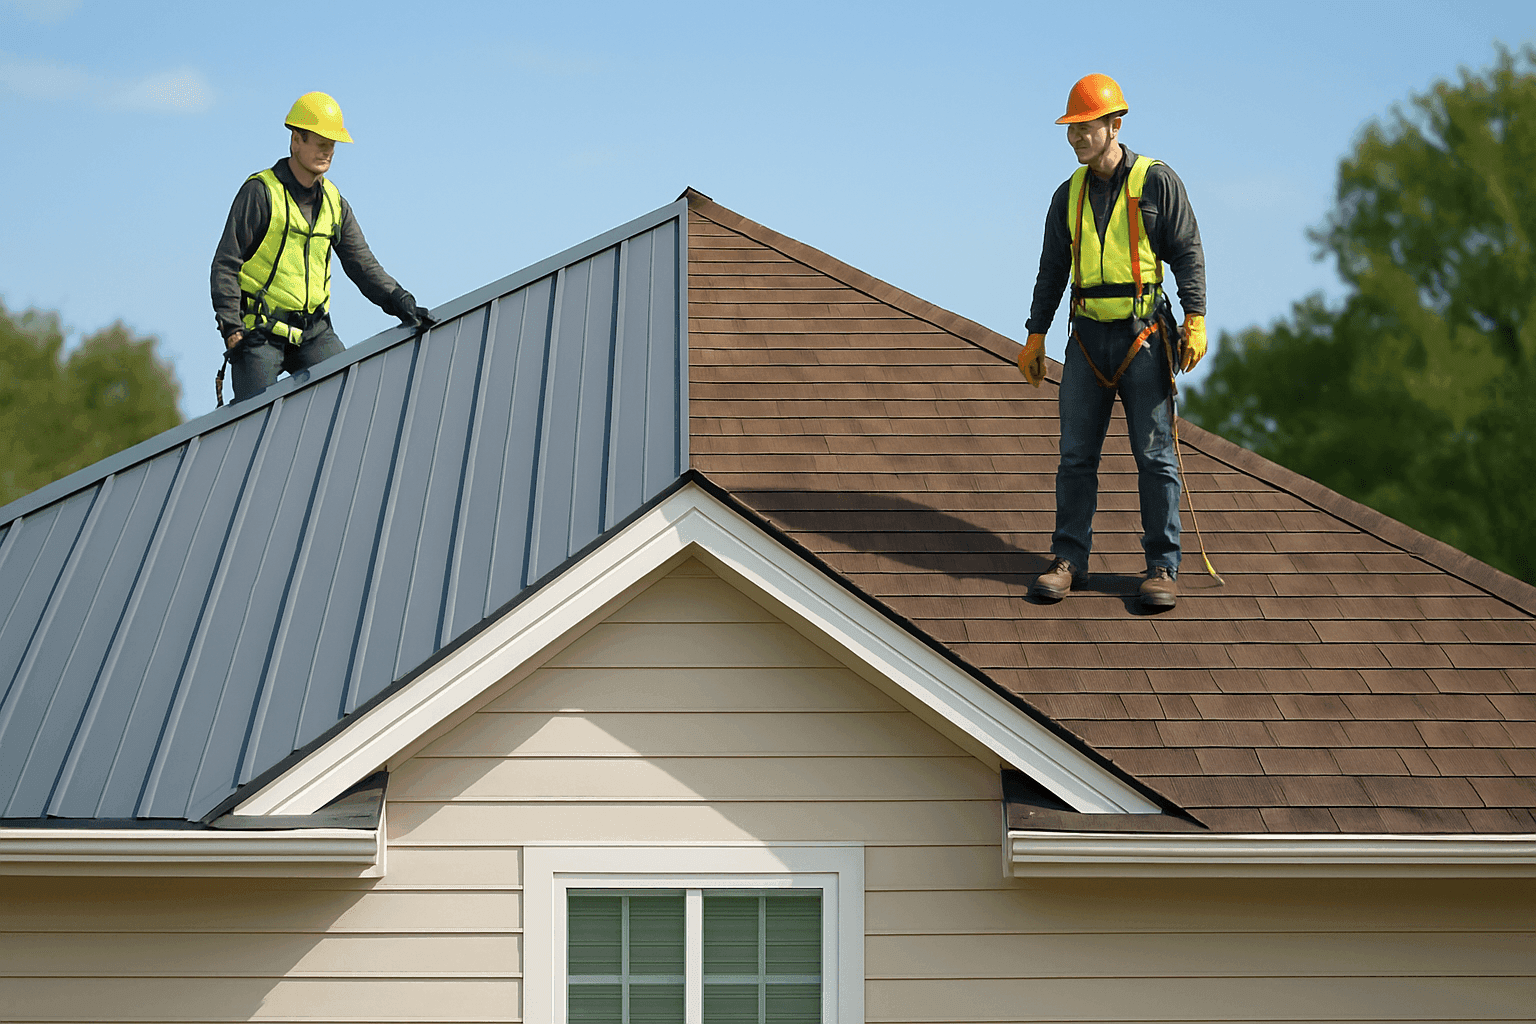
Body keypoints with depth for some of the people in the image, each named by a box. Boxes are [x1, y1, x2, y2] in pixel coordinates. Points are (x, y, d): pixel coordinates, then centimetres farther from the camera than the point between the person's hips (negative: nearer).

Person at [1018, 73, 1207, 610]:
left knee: (1154, 454, -2)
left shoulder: (1156, 181, -2)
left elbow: (1187, 252, -3)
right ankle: (1069, 560, 8)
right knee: (1076, 453, 2)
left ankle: (1162, 568, 2)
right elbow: (1052, 268, 17)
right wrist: (1035, 336, 13)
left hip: (1144, 334, -4)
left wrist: (1195, 319, -13)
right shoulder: (1070, 194, 11)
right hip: (1088, 334, 4)